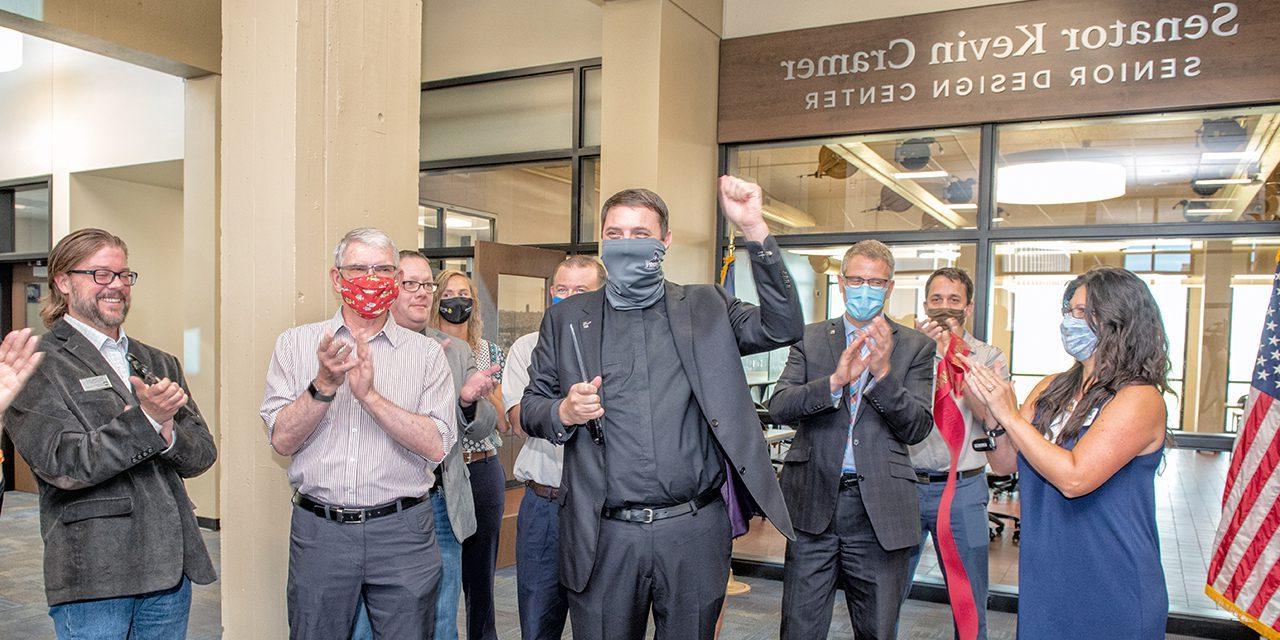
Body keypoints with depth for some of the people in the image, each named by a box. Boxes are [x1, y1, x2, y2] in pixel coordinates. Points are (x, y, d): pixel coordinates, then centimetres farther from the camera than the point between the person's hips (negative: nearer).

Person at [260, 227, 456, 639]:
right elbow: (282, 440, -2)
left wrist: (371, 395, -18)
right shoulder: (296, 344, 4)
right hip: (318, 530, 1)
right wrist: (324, 385, -17)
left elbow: (437, 446, -9)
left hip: (401, 531, 0)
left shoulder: (426, 353, 1)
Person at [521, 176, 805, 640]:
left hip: (694, 532, 0)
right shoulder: (566, 318, 8)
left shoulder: (706, 308, 6)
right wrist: (563, 412, -12)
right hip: (604, 536, 0)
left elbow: (783, 328, -7)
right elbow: (530, 405, 11)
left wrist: (754, 230, -15)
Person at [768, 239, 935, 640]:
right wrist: (834, 381, -23)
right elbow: (779, 407, -6)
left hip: (880, 508, 0)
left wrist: (883, 372, -18)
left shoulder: (916, 347, 4)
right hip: (814, 502, 0)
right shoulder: (810, 338, 6)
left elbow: (918, 429, -4)